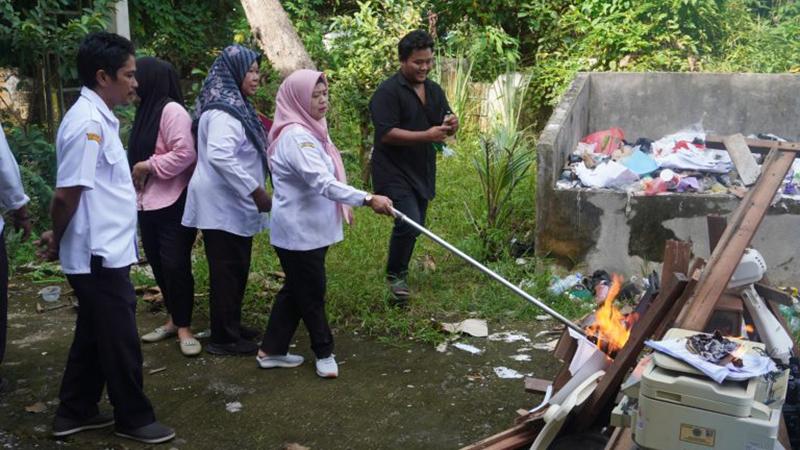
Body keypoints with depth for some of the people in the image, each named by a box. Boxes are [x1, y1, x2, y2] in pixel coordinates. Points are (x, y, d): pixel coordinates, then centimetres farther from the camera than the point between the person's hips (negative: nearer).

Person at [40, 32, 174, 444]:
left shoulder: (98, 117, 11)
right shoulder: (88, 123, -20)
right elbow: (66, 194, -20)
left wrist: (60, 239, 13)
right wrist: (58, 240, -4)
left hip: (104, 252, 9)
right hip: (100, 255, -9)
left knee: (94, 336, 18)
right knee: (120, 341, 4)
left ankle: (75, 413, 31)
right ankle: (133, 418, 19)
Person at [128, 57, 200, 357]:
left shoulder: (172, 110, -13)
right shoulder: (147, 110, 14)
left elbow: (185, 153, -22)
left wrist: (147, 166, -15)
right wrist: (137, 172, 7)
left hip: (173, 205, -9)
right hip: (148, 204, 9)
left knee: (176, 265, -5)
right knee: (158, 264, 14)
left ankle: (184, 327, 5)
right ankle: (174, 320, 26)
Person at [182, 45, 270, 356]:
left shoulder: (234, 105, 13)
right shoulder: (223, 111, -19)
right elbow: (220, 156, -31)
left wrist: (254, 192, 19)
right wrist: (256, 191, -27)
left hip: (232, 204, 10)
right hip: (223, 206, -10)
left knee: (235, 269, 17)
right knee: (227, 270, -2)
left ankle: (231, 327, 28)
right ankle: (224, 338, 8)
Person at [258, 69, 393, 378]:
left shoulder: (310, 130, 9)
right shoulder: (295, 136, -22)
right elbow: (321, 181, -32)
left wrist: (342, 206, 23)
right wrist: (367, 199, -36)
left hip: (310, 227, 10)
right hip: (299, 231, -10)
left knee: (296, 289, 16)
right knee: (312, 292, 5)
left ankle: (272, 350, 26)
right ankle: (324, 352, 22)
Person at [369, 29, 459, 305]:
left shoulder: (434, 91, 10)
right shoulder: (388, 92, -15)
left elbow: (445, 125, 16)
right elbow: (386, 134, -23)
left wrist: (451, 124, -9)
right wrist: (426, 135, -27)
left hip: (422, 169, 8)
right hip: (394, 171, -8)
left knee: (415, 226, 14)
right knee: (409, 223, -18)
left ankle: (401, 272, 35)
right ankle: (395, 275, 4)